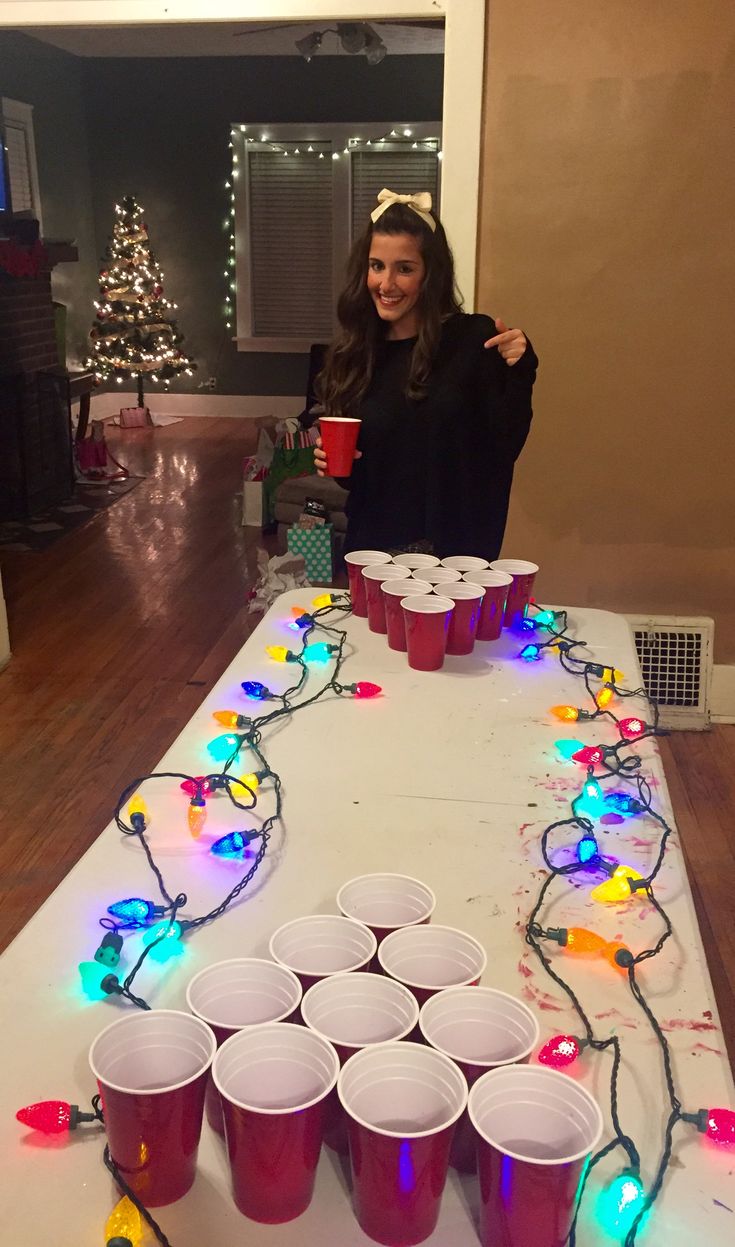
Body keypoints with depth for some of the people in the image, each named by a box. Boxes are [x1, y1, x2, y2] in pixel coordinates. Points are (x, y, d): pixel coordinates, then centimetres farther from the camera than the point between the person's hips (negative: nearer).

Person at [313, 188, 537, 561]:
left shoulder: (475, 339, -6)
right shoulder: (351, 354, 4)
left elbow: (503, 449, -10)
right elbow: (356, 475, 12)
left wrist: (520, 374, -20)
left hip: (453, 546, -3)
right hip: (371, 543, 3)